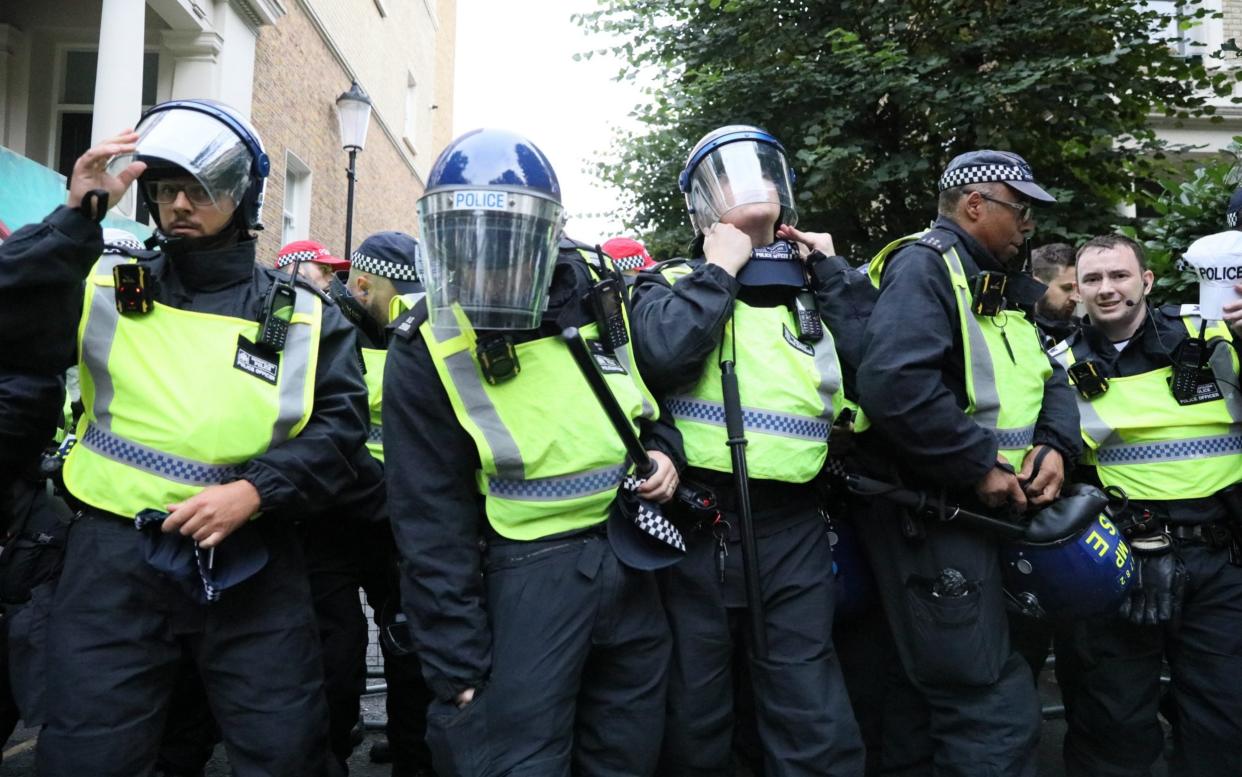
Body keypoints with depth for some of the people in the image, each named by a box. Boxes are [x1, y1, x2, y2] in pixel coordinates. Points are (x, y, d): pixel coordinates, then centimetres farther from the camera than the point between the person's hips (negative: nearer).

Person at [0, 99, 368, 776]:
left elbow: (341, 420, -3)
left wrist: (255, 489, -16)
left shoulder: (300, 314, 5)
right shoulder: (107, 288, 4)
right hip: (117, 554, 0)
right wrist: (78, 217, -20)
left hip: (250, 563, 1)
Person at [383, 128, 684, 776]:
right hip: (529, 571, -4)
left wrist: (663, 451, -3)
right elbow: (432, 521, -11)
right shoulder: (425, 352, -13)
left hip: (630, 557, 4)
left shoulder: (600, 292, -3)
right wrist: (458, 665, -11)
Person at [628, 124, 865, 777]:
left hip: (792, 531, 2)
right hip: (696, 523, -2)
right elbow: (662, 354, -19)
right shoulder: (672, 281, 5)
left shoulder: (812, 287, 14)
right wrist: (722, 268, -8)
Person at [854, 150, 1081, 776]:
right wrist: (980, 467, -21)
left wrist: (1056, 446, -4)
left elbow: (1049, 380, 18)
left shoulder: (1001, 288, 18)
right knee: (996, 710, -5)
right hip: (930, 518, -10)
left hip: (993, 510, 10)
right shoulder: (923, 265, -13)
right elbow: (894, 384, -29)